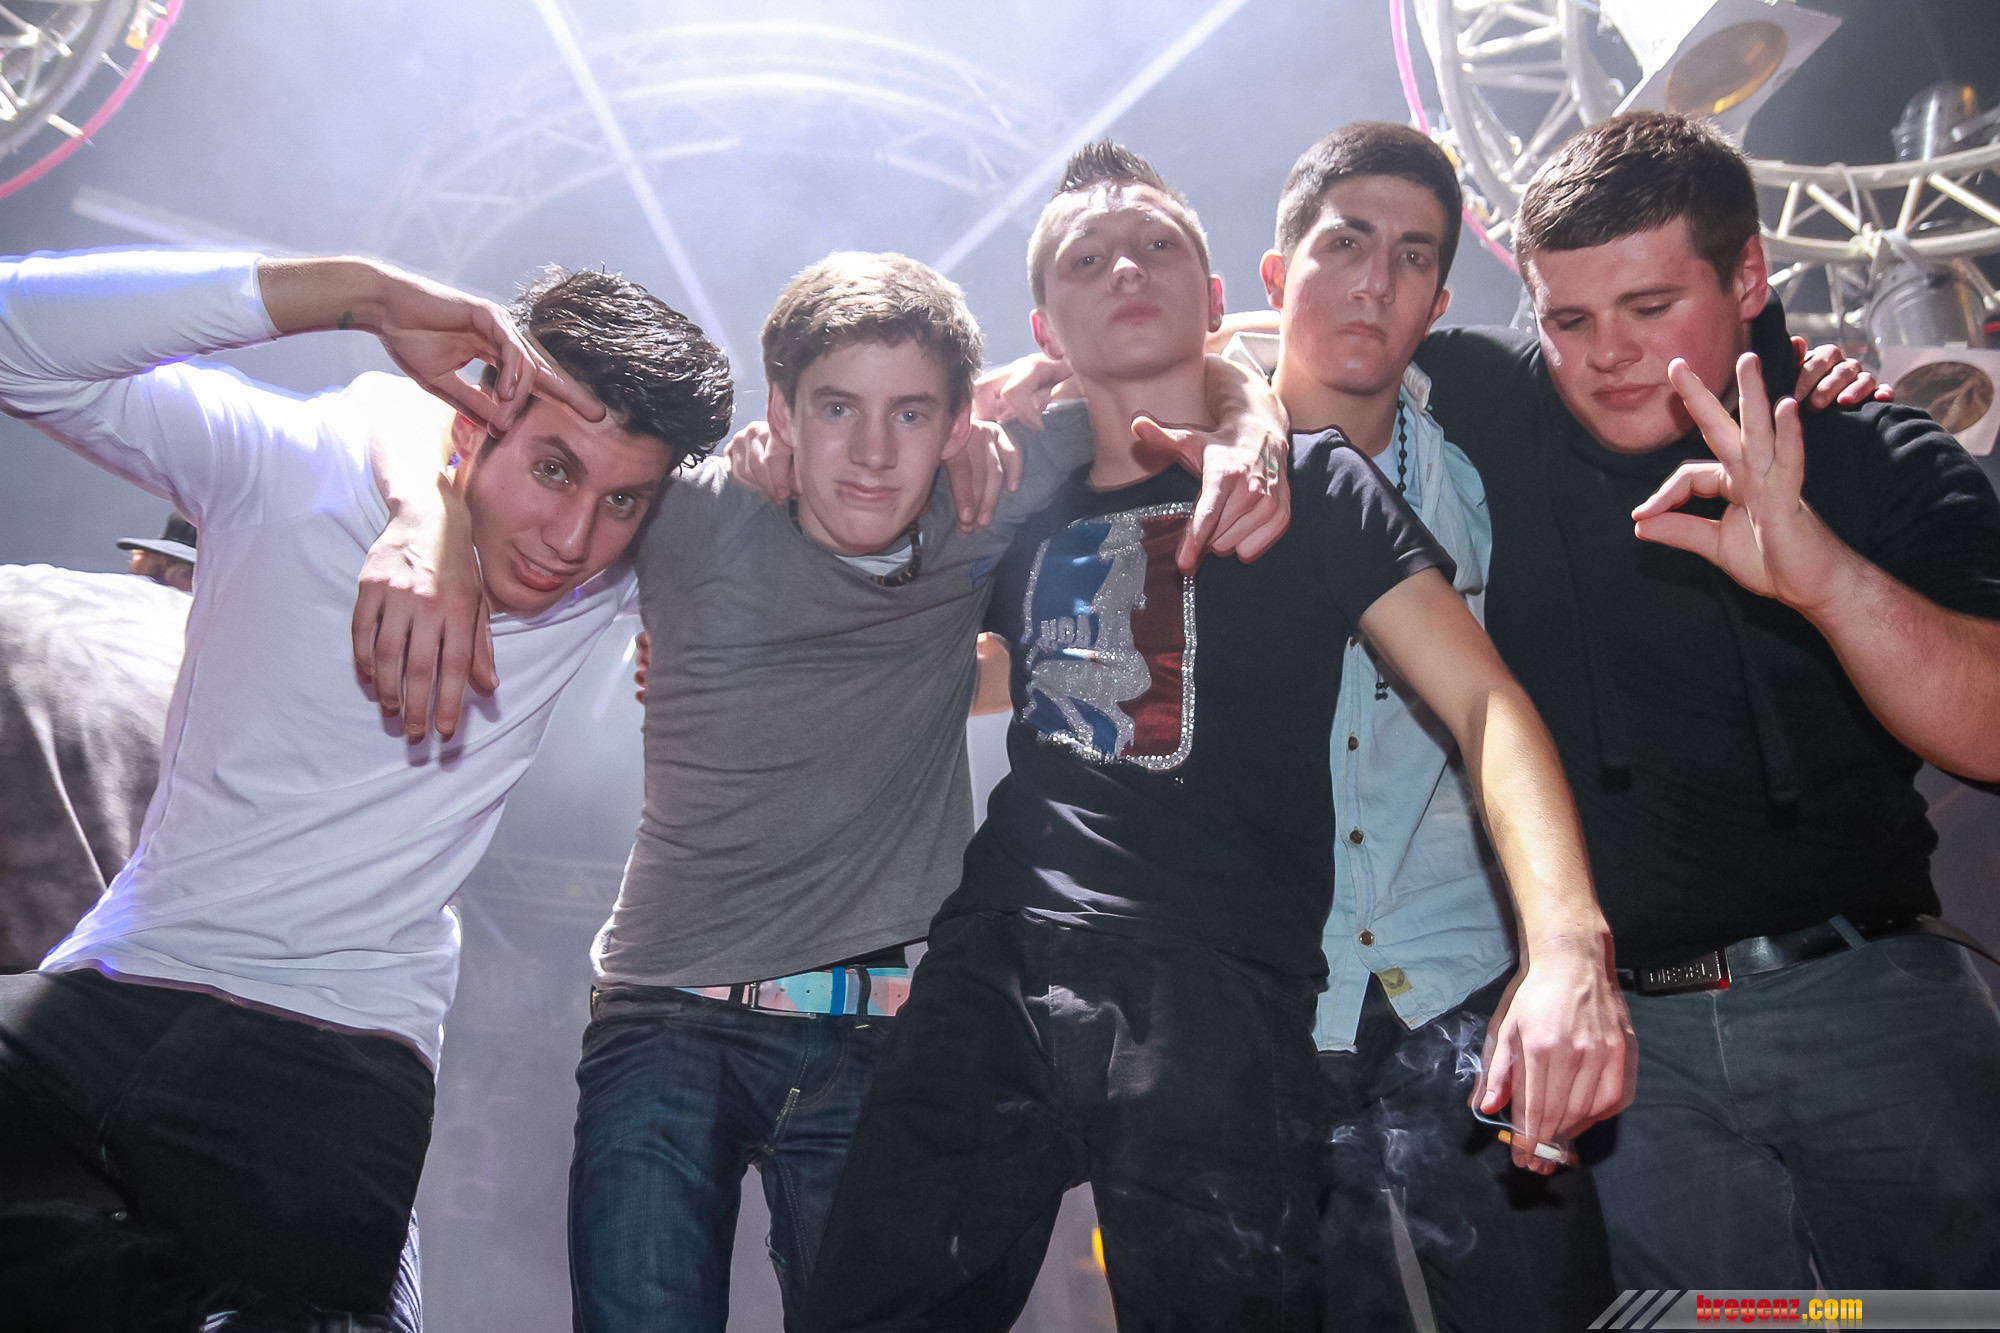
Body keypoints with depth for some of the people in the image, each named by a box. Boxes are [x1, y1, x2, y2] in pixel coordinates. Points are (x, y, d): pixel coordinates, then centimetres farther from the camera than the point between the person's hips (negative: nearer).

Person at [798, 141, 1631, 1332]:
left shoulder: (1309, 485, 7)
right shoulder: (1026, 510, 19)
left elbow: (1485, 703, -5)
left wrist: (1567, 943, -22)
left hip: (1218, 997, -4)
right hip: (992, 968, 4)